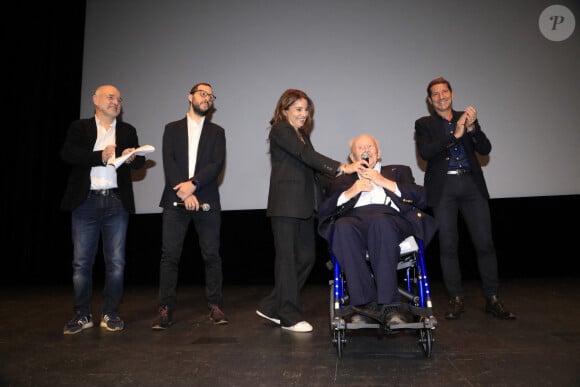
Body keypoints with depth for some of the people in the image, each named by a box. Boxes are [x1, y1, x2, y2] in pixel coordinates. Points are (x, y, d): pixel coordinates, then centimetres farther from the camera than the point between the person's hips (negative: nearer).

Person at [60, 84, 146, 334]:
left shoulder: (128, 131, 14)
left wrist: (131, 158, -18)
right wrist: (100, 156, -17)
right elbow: (67, 154, -7)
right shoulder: (80, 128, 9)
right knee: (81, 261, 4)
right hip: (86, 201, -1)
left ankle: (110, 314, 14)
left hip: (116, 202, 1)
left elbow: (139, 161, 5)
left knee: (116, 261, 2)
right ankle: (82, 315, 16)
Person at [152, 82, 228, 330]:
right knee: (169, 255, -2)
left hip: (206, 202, 0)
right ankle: (166, 310, 4)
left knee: (212, 255, 1)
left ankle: (215, 306, 10)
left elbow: (217, 164, -2)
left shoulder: (217, 132, 13)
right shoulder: (172, 129, 14)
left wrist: (193, 184, -15)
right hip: (175, 200, 0)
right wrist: (184, 192, -12)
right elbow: (168, 162, 1)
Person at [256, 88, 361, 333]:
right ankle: (289, 316, 10)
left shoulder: (302, 133, 22)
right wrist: (342, 167, -22)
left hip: (304, 204, 9)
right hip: (286, 203, -8)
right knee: (287, 257, -1)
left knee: (306, 257, 7)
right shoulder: (280, 130, -4)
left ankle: (272, 307, 19)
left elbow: (309, 165, 15)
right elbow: (306, 155, -17)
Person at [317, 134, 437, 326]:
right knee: (342, 226, -36)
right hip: (354, 219, 1)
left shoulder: (398, 171, 33)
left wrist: (385, 182, 7)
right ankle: (366, 302, -33)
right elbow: (323, 211, 15)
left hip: (390, 219, 0)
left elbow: (421, 198, 13)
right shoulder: (341, 181, 32)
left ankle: (387, 304, -36)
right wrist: (349, 193, 2)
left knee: (380, 223, -38)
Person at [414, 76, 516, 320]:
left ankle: (492, 299, 12)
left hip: (472, 185, 2)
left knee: (484, 243, 1)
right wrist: (455, 134, -16)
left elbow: (485, 149, 4)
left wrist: (471, 128, -12)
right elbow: (425, 152, -10)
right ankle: (456, 299, 12)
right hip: (444, 188, -2)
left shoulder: (467, 117, 14)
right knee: (448, 245, 1)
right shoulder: (424, 124, 8)